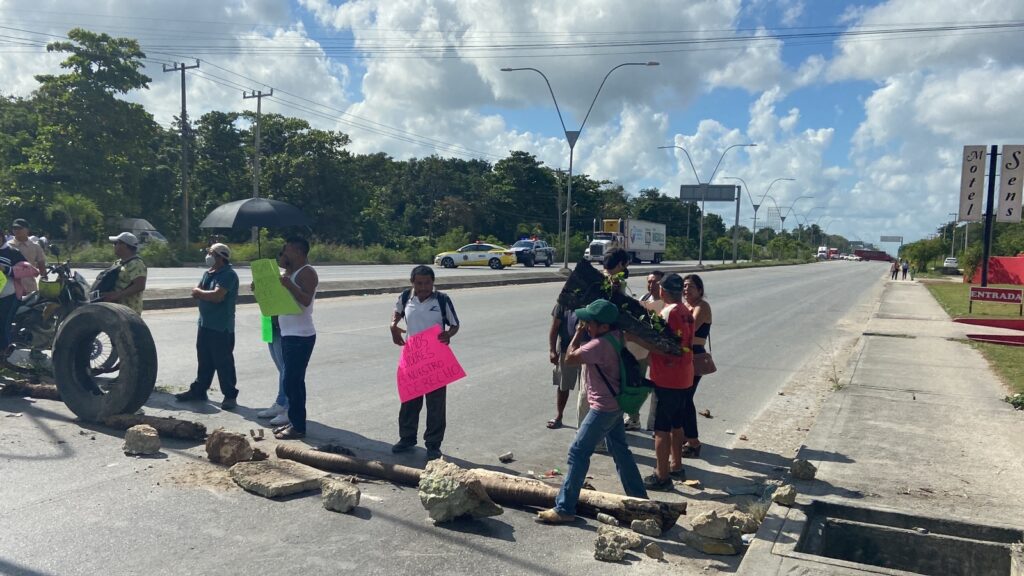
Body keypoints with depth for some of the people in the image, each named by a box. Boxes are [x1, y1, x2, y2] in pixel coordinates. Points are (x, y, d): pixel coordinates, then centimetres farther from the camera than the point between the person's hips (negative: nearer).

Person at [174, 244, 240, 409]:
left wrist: (200, 292, -8)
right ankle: (198, 390, 27)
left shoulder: (228, 275, -15)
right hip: (205, 324, 9)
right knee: (204, 360, 17)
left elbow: (217, 296, -25)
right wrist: (208, 295, -10)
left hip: (221, 327, -8)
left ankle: (230, 395, 4)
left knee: (223, 362, -3)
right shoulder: (208, 273, 14)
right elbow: (195, 293, 11)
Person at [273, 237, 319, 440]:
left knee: (292, 382, -8)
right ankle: (294, 422, 21)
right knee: (294, 381, 14)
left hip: (300, 337, -10)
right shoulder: (289, 272, 17)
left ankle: (298, 427, -1)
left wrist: (289, 285, -33)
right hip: (289, 335, 10)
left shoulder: (307, 273, -13)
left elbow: (306, 300, -25)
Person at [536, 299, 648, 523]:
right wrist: (583, 333, 4)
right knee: (620, 450, 20)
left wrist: (578, 333, -11)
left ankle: (564, 509, -2)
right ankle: (639, 498, 31)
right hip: (615, 403, 10)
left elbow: (571, 358, -22)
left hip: (603, 408, -10)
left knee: (578, 453, -6)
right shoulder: (616, 336, 1)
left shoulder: (599, 344, -25)